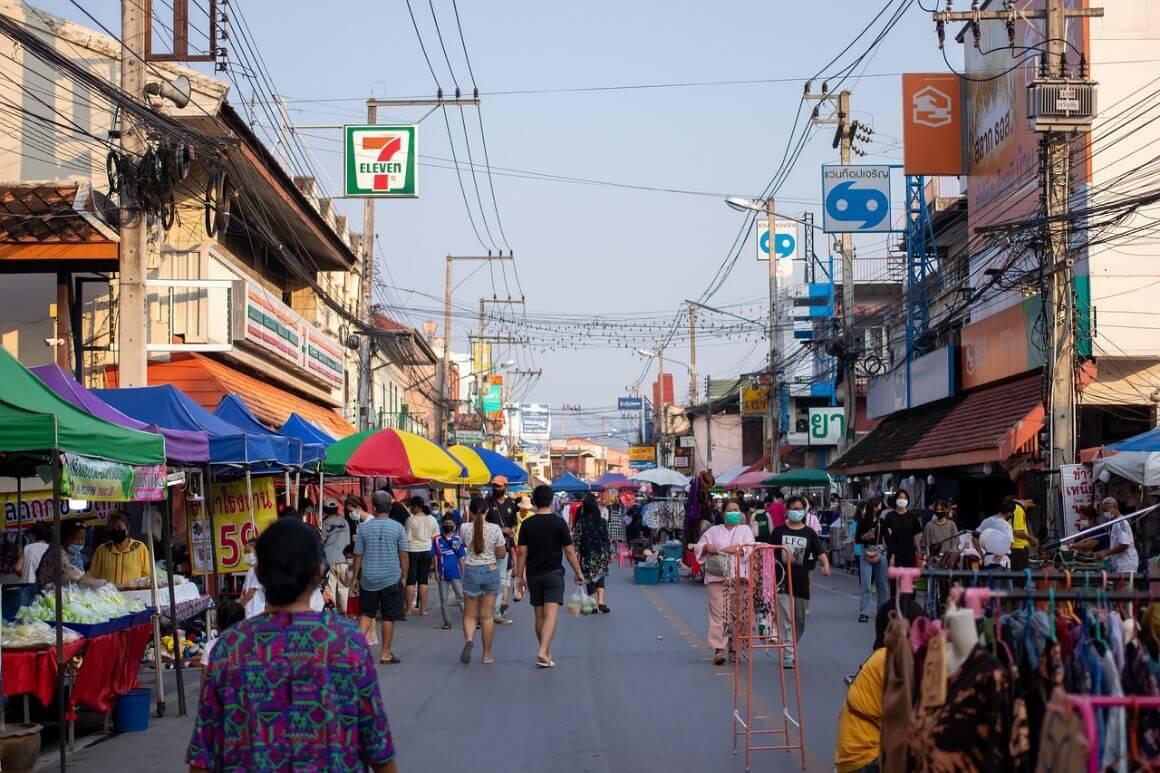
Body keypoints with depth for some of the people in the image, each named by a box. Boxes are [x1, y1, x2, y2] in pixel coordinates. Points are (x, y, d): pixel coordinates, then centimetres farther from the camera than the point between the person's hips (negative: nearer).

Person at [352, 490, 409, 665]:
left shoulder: (364, 528, -2)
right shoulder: (397, 527, -5)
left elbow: (358, 555, 1)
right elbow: (403, 555, -3)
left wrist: (355, 578, 10)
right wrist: (404, 577, 8)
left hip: (368, 579, 1)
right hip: (391, 579, -1)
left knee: (366, 614, 14)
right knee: (388, 617, 7)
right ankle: (385, 653, 12)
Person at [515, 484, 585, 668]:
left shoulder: (527, 524, -1)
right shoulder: (559, 523, -7)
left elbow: (522, 552, -1)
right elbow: (569, 551, -5)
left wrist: (519, 576, 7)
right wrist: (578, 573, 5)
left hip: (533, 575, 3)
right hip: (553, 574, -3)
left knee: (539, 616, 13)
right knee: (551, 615, -9)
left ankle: (547, 653, 22)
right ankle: (543, 652, -24)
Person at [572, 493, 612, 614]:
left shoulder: (580, 523, -11)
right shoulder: (602, 522, -4)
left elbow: (576, 540, -10)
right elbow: (608, 539, 2)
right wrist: (609, 553, 13)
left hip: (587, 556, -2)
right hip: (601, 555, 2)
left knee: (590, 579, 8)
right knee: (600, 577, 16)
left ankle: (594, 605, 10)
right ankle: (601, 602, 1)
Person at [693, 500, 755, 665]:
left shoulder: (745, 530, 16)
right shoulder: (714, 530, 19)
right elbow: (698, 547, 13)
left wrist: (724, 550, -8)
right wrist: (707, 547, -10)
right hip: (716, 577, 0)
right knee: (718, 612, -8)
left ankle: (734, 648, 8)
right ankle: (718, 650, -11)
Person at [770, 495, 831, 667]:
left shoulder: (809, 533, 5)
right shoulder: (779, 531, 3)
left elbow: (820, 552, -5)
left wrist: (826, 565, -24)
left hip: (801, 582, 3)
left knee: (800, 621, 13)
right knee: (786, 620, -11)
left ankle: (791, 649, 31)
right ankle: (788, 656, -11)